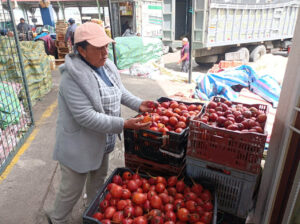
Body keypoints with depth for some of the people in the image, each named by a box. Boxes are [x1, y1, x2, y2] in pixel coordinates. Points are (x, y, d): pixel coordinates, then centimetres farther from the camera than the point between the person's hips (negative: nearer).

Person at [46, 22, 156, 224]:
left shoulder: (108, 66, -3)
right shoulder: (73, 77, -28)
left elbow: (120, 91, 12)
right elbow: (86, 118, -31)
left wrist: (139, 104, -3)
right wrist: (124, 124, -32)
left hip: (102, 141, 8)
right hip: (80, 145, -8)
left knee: (98, 179, 27)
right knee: (72, 188, 12)